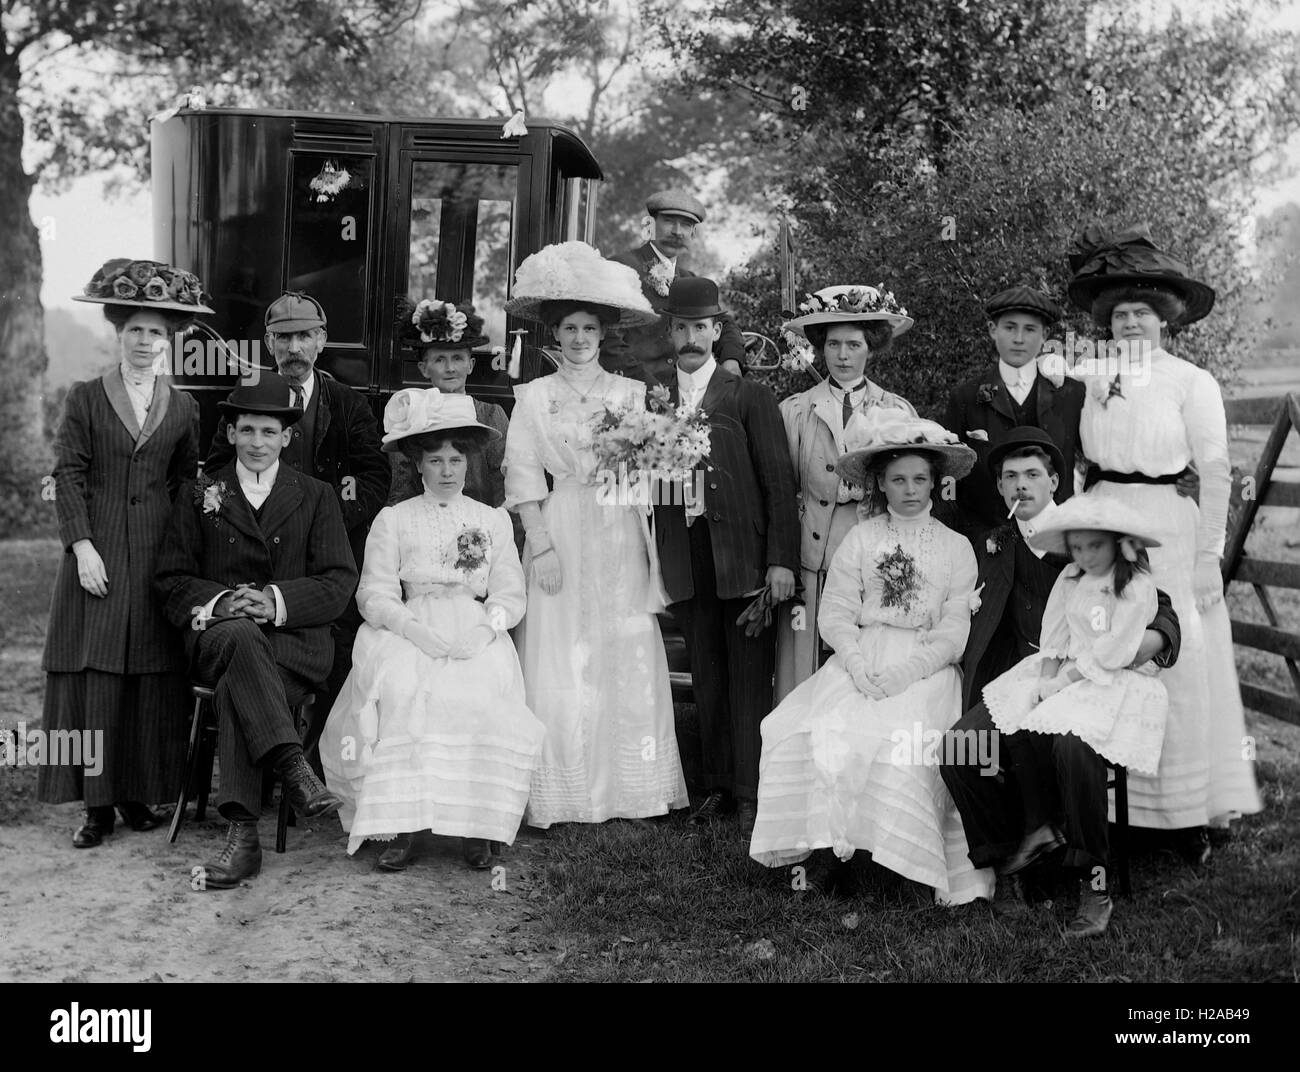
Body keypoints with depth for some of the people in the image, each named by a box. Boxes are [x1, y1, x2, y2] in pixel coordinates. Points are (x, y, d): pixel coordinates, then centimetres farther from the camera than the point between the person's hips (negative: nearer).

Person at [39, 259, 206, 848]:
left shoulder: (182, 408, 9)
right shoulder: (86, 397, 3)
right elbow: (69, 477, -2)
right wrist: (82, 546, -10)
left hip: (158, 556, 2)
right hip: (97, 555, -2)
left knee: (153, 679, 4)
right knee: (93, 679, -1)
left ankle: (140, 794, 15)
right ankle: (97, 803, 7)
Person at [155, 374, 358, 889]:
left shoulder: (316, 497, 14)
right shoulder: (198, 497, 16)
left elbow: (339, 582, 4)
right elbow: (171, 581, 10)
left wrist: (276, 600, -14)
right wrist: (221, 600, -11)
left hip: (295, 639, -1)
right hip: (217, 632, 1)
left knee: (236, 685, -34)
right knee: (241, 635, -38)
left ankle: (243, 833, -37)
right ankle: (293, 769, -45)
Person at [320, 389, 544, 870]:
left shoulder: (493, 520, 17)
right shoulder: (393, 520, 13)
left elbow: (510, 595, 8)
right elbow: (375, 595, 3)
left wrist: (484, 630, -13)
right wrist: (414, 628, -16)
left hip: (477, 636, 1)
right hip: (406, 633, 0)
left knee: (482, 693, -32)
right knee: (398, 691, -33)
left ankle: (475, 824, -23)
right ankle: (401, 826, -28)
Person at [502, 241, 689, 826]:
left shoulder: (630, 394, 11)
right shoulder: (534, 396, 7)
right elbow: (522, 475, 0)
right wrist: (541, 544, -9)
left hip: (620, 542, 1)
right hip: (559, 536, -1)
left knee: (627, 661, -1)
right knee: (559, 663, -3)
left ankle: (628, 788, 9)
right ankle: (561, 794, 4)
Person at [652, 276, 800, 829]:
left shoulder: (750, 398, 1)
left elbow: (778, 481, -3)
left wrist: (781, 560, -11)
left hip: (743, 553, -3)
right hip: (686, 559, 4)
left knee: (749, 678, 0)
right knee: (706, 679, 9)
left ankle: (750, 793, 7)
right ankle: (717, 787, 19)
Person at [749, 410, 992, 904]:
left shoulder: (956, 547, 8)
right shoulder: (860, 538, 10)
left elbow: (955, 630, 0)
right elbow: (836, 614, 3)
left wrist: (905, 672, -15)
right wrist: (859, 665, -15)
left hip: (925, 668, -1)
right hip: (860, 660, 1)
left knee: (905, 738, -29)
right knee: (831, 729, -25)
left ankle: (908, 857, -19)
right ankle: (826, 850, -20)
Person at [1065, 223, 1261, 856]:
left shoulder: (1192, 382, -3)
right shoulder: (1094, 380, 8)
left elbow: (1215, 473, -4)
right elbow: (1079, 461, 11)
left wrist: (1207, 558, -7)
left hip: (1169, 529, -4)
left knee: (1177, 668, 0)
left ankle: (1188, 812, 10)